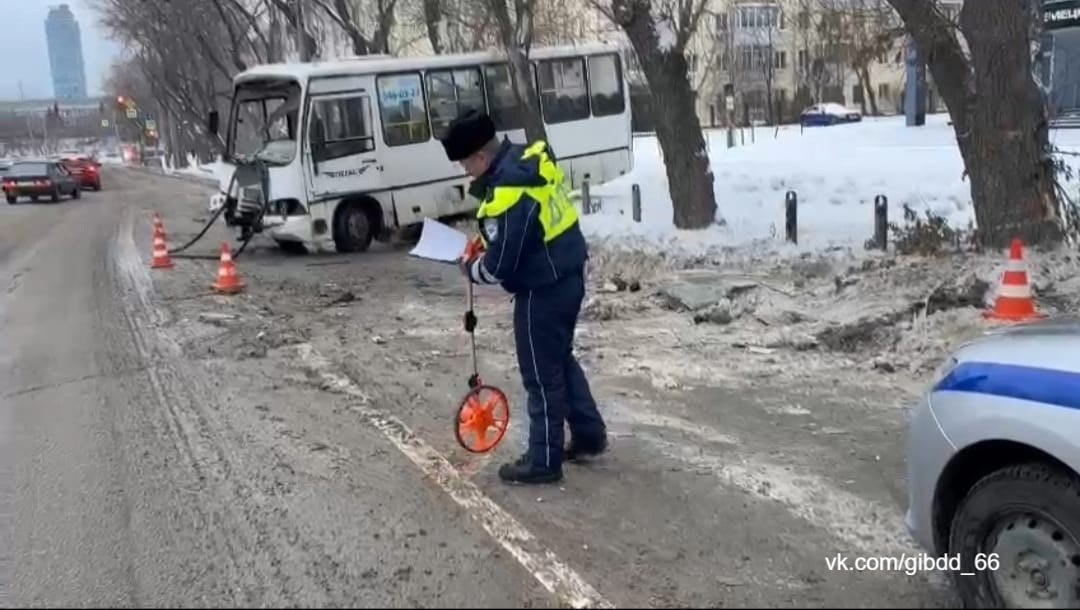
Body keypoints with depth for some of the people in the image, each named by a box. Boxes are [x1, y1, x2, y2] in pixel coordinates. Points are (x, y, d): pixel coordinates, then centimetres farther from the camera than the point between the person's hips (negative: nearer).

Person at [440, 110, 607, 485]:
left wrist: (471, 269, -1)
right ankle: (590, 434, 34)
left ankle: (543, 460, 18)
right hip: (567, 276, 10)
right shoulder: (529, 158, 2)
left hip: (543, 290, -10)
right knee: (561, 360, 23)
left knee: (541, 375, 4)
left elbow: (499, 267, -21)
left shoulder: (508, 195, -28)